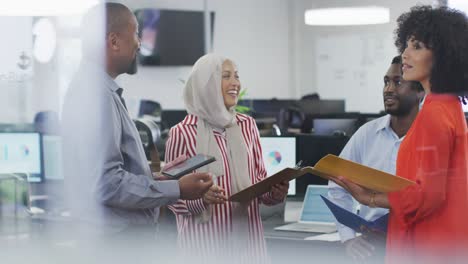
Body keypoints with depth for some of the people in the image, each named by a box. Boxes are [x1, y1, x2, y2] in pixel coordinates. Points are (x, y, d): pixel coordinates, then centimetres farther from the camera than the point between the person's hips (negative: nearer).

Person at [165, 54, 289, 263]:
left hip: (248, 238, 4)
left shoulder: (247, 125, 8)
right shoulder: (183, 133, -7)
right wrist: (200, 198, -21)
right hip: (207, 242, -4)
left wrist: (274, 193, -5)